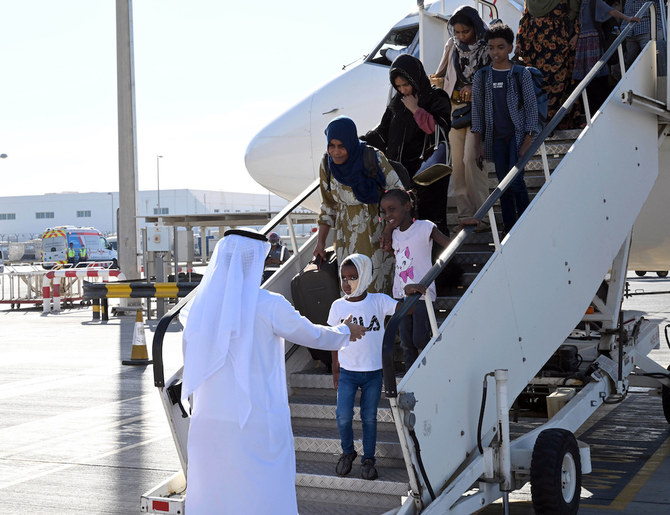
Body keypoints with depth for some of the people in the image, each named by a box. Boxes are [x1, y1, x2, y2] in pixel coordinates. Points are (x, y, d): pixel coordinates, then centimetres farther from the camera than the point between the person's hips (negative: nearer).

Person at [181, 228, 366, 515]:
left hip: (208, 421, 5)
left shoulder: (200, 306, 2)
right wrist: (346, 332, 22)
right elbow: (313, 336, 2)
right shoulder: (269, 305, -12)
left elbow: (191, 366, 11)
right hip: (257, 423, -5)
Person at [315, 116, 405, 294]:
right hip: (347, 236, 3)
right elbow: (329, 205, 8)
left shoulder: (374, 159, -16)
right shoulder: (327, 164, -4)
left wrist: (390, 230, -23)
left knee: (378, 286, 0)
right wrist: (320, 243, 8)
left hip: (376, 232, -3)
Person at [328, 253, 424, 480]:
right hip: (347, 371, 1)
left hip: (373, 372, 0)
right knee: (343, 416, -5)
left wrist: (411, 293, -35)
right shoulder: (338, 306, -2)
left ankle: (368, 459, 26)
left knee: (369, 417, 9)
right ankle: (347, 452, 22)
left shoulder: (379, 301, -6)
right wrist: (335, 370, 6)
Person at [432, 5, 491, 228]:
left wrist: (474, 88, -19)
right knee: (457, 162, 4)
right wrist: (431, 79, -2)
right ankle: (465, 214, 10)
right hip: (454, 107, 5)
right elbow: (441, 72, 18)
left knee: (471, 159, -14)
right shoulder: (452, 45, 7)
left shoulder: (487, 47, -6)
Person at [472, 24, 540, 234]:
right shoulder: (481, 76, 6)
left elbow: (531, 108, 0)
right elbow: (477, 110, 10)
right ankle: (510, 232, 8)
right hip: (495, 138, 3)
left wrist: (527, 142, -9)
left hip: (518, 135, -3)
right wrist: (478, 143, 4)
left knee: (516, 180, -15)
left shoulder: (522, 74, -1)